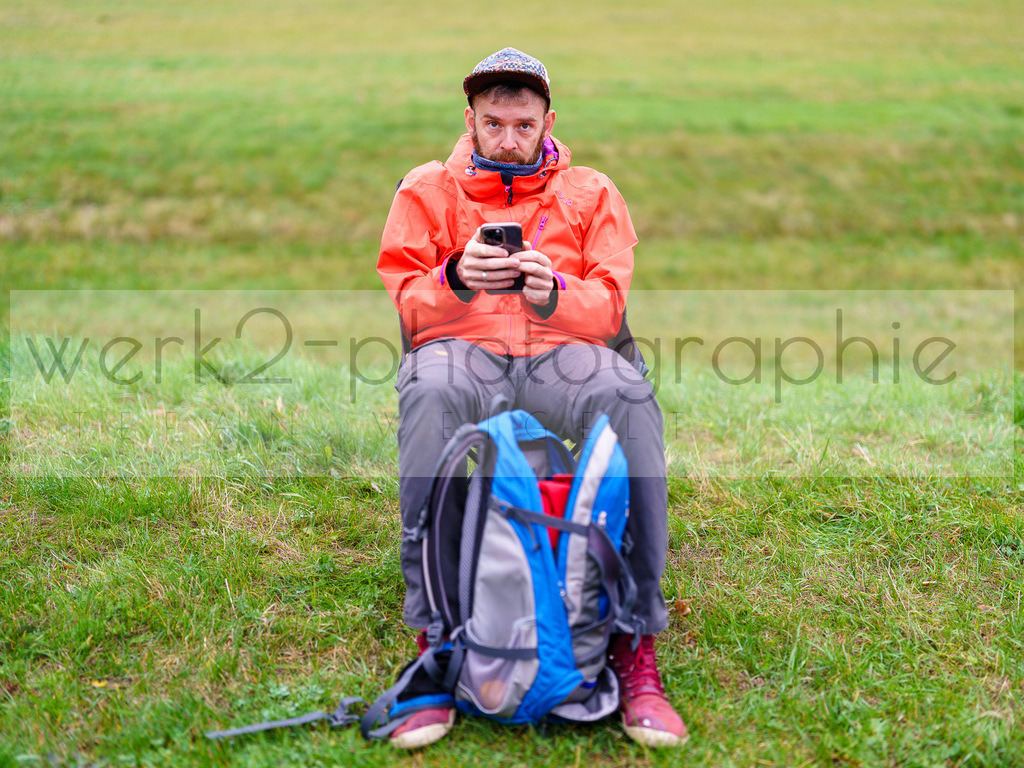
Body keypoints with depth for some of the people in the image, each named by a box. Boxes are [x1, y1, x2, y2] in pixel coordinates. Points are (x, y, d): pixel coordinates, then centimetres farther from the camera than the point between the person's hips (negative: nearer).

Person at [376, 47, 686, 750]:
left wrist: (553, 292, -17)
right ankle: (435, 645, -35)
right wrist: (456, 280, -16)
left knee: (630, 395, -35)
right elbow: (405, 305, 8)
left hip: (561, 350, 1)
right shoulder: (428, 189, 19)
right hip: (464, 346, 0)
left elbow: (609, 306, 6)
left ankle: (637, 646, -32)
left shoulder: (589, 192, 19)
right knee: (427, 391, -39)